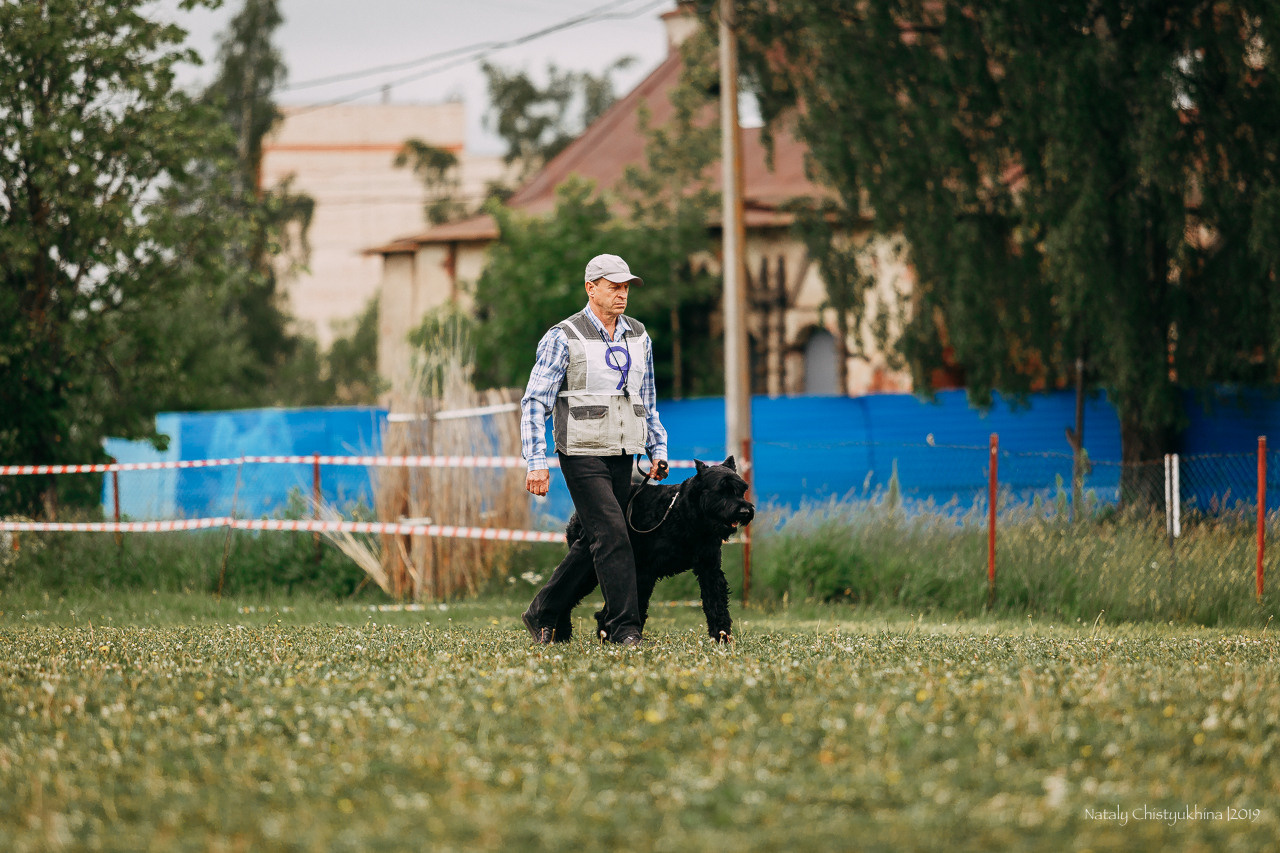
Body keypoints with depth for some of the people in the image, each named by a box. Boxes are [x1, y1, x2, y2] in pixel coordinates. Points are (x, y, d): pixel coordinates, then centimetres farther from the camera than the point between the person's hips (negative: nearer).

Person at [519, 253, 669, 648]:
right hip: (583, 455, -6)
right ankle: (624, 628, -10)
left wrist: (657, 450, 16)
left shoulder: (638, 337, 11)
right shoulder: (563, 338, -7)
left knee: (594, 541, 8)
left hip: (621, 456, 6)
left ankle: (543, 615, 21)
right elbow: (534, 402, -8)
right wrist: (536, 462, -15)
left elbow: (647, 401, 23)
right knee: (612, 536, -14)